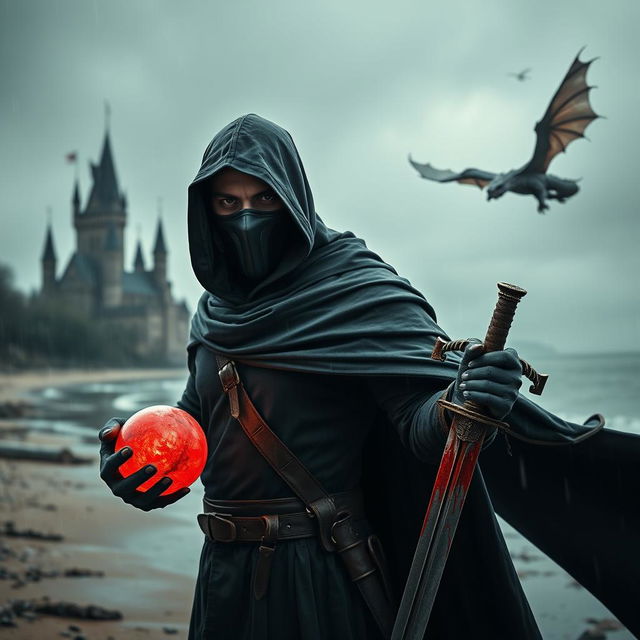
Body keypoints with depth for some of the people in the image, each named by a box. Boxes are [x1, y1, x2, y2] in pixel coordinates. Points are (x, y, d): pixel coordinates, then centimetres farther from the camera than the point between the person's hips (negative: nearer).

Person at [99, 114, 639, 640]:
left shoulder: (357, 290, -14)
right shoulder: (217, 312, 7)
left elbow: (419, 416, -25)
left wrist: (453, 405, -47)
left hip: (321, 574, -6)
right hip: (225, 570, 7)